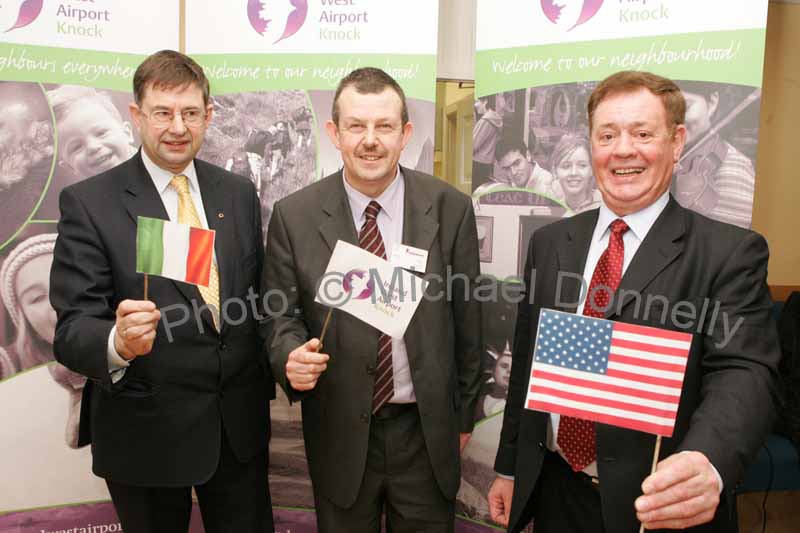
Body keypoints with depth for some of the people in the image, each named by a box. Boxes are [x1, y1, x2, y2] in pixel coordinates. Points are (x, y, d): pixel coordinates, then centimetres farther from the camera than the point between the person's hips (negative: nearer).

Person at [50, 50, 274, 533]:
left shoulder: (239, 193, 3)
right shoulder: (88, 203, -10)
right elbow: (72, 329, -13)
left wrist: (265, 384, 8)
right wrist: (118, 342, -34)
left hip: (239, 424, 4)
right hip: (145, 432, -3)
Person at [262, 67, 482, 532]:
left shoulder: (450, 208, -7)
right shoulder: (294, 215, -7)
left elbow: (466, 318, 0)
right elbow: (280, 315, -1)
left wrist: (465, 415, 6)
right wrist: (291, 355, -23)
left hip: (427, 430, 1)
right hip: (339, 432, 0)